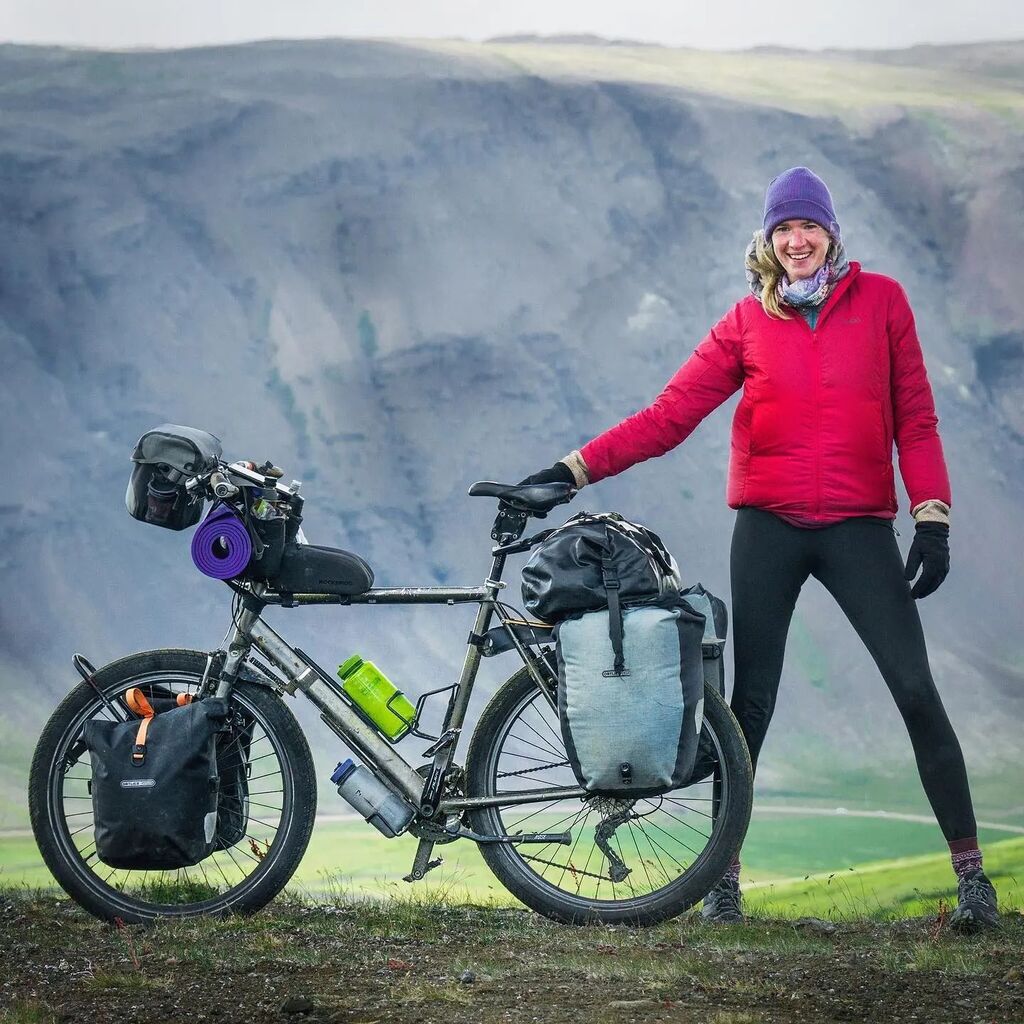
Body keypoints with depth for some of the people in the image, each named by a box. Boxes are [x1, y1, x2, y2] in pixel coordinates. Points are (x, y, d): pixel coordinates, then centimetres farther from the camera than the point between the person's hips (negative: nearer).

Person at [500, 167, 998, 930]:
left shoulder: (880, 300, 5)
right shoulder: (747, 323, 6)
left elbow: (915, 415, 5)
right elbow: (669, 416, 1)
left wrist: (932, 517, -5)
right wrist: (572, 472, -8)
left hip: (859, 528, -1)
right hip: (769, 528, 1)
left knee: (918, 692, -8)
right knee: (751, 702, 3)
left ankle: (972, 873, -2)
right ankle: (725, 877, 11)